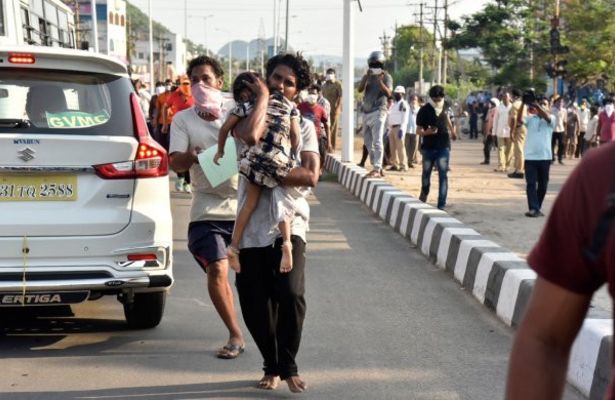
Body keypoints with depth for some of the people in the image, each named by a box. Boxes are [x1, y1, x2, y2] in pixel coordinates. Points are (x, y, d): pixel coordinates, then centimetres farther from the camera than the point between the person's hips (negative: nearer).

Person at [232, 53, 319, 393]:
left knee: (291, 294, -17)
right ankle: (272, 366, 27)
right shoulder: (246, 116, 6)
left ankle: (288, 367, 3)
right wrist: (262, 95, -8)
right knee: (255, 304, 6)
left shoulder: (303, 125, 8)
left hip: (288, 224, -1)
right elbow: (250, 135, -21)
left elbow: (311, 175, -7)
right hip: (251, 225, 1)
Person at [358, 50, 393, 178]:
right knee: (368, 142, 9)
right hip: (366, 112, 6)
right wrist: (367, 77, -19)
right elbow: (360, 89, -4)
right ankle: (377, 167, 17)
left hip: (378, 111, -6)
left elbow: (388, 93, -13)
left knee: (377, 141, -13)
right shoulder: (367, 76, 13)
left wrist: (380, 82, -27)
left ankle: (377, 168, -17)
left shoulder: (386, 77, 0)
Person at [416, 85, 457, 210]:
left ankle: (442, 204, -8)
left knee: (443, 175, -7)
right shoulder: (424, 111, -11)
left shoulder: (445, 107, 0)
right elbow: (418, 130, -13)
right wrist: (427, 132, -33)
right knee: (426, 173, 15)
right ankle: (424, 194, 42)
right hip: (428, 147, -1)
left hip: (443, 147, 1)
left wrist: (452, 131, 27)